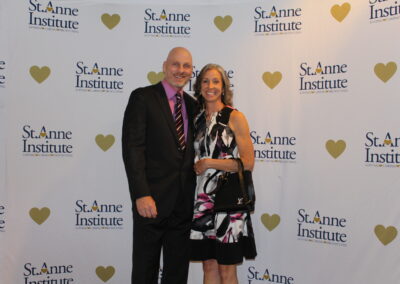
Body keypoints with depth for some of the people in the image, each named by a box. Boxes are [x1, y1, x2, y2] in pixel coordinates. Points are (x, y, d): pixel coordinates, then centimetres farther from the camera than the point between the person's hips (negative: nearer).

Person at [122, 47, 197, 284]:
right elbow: (132, 148, -12)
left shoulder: (192, 105, 14)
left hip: (184, 202, 5)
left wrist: (195, 193, 7)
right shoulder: (143, 97, -4)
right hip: (152, 198, -5)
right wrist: (141, 194, -19)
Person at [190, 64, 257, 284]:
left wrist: (209, 163, -12)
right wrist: (195, 166, 4)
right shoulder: (198, 119, 11)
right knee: (209, 266, 11)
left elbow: (248, 162, -10)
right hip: (203, 198, 5)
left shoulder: (235, 117, -4)